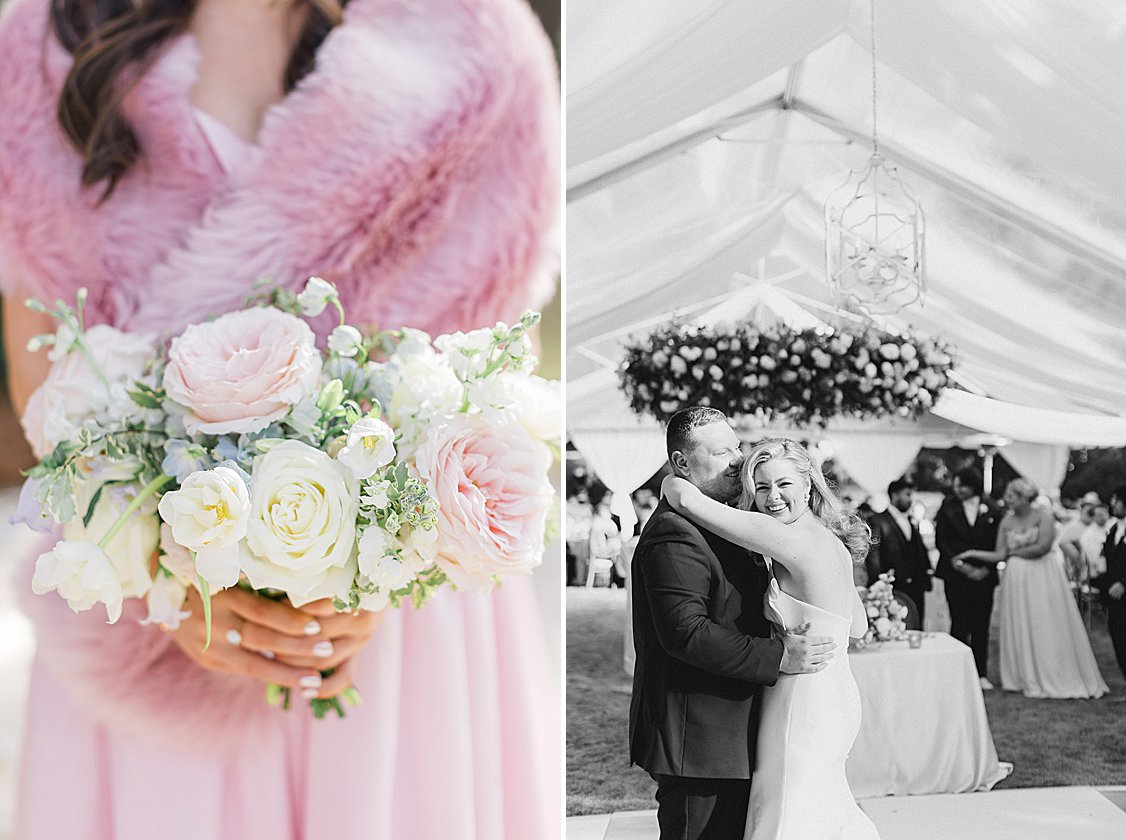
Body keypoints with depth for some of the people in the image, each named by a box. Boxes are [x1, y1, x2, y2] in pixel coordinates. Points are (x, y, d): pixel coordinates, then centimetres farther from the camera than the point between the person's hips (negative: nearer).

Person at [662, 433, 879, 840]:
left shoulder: (790, 538, -21)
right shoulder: (834, 543, 8)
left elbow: (688, 500, -25)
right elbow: (858, 626, 20)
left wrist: (672, 481, -4)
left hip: (805, 705, -10)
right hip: (833, 696, 10)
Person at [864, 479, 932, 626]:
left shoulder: (913, 522, 19)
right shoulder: (877, 521, -4)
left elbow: (921, 552, 21)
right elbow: (872, 558, -8)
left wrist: (926, 580, 9)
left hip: (916, 590, 6)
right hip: (893, 590, -6)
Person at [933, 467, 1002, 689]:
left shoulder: (991, 509, 4)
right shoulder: (948, 507, 3)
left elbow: (997, 543, 5)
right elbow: (940, 540, 1)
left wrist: (985, 569, -6)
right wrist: (960, 565, -8)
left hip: (984, 576, 1)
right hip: (956, 575, -1)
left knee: (981, 625, 3)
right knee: (959, 623, -3)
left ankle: (981, 673, 11)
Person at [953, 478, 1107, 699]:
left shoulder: (1043, 514, -7)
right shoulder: (1006, 522, 5)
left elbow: (1043, 546, -17)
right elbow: (1000, 555, 2)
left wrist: (1015, 552, -6)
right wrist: (972, 554, -7)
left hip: (1044, 576, -4)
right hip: (1017, 579, 4)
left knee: (1048, 628, 0)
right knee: (1020, 629, 4)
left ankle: (1055, 678, 11)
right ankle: (1029, 679, 13)